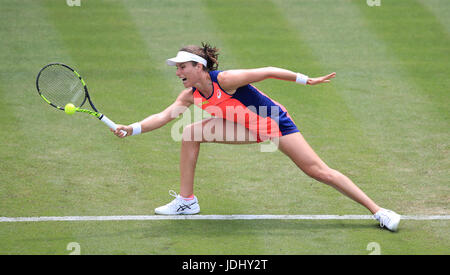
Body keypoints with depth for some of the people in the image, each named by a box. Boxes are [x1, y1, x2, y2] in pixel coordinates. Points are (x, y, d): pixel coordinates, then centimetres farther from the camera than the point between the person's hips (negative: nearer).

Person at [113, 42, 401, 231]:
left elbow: (267, 71, -25)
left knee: (319, 171, -16)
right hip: (248, 128, 7)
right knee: (191, 133, -2)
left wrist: (307, 80, -25)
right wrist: (132, 129, -20)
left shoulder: (225, 79, -27)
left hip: (276, 122, -7)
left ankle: (378, 210, -14)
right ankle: (187, 201, 7)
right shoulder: (190, 95, -5)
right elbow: (163, 116, -6)